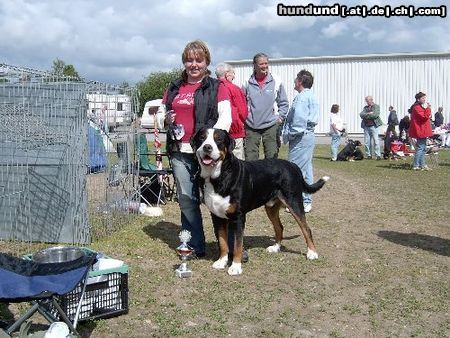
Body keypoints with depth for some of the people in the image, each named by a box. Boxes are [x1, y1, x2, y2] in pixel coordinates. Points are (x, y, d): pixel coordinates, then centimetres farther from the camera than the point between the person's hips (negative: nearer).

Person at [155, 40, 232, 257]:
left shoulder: (216, 87, 3)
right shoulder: (174, 87, 17)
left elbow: (225, 117, -7)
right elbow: (160, 113, 24)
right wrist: (164, 119, 0)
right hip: (180, 151, 5)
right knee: (186, 199, 9)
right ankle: (195, 247, 20)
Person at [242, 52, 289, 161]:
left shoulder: (276, 82, 2)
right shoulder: (248, 84, 3)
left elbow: (284, 103, 9)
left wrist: (279, 118, -1)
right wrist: (244, 120, 4)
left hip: (271, 126, -1)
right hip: (251, 127, 1)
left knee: (272, 158, 2)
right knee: (250, 159, 3)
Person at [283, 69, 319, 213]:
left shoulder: (302, 97, -14)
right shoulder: (311, 96, 18)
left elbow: (299, 118, -24)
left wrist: (290, 134, -12)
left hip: (300, 136, -11)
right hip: (309, 135, 11)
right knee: (306, 169, 13)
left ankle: (300, 202, -4)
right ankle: (307, 201, 19)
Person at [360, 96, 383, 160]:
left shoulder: (376, 106, 5)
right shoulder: (365, 107, 18)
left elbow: (376, 115, -11)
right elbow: (361, 114, 3)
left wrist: (366, 115, -5)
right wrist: (369, 114, -11)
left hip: (373, 126, -5)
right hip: (366, 126, 5)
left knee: (376, 141, -8)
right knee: (367, 142, 4)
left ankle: (378, 155, -7)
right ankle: (369, 155, 12)